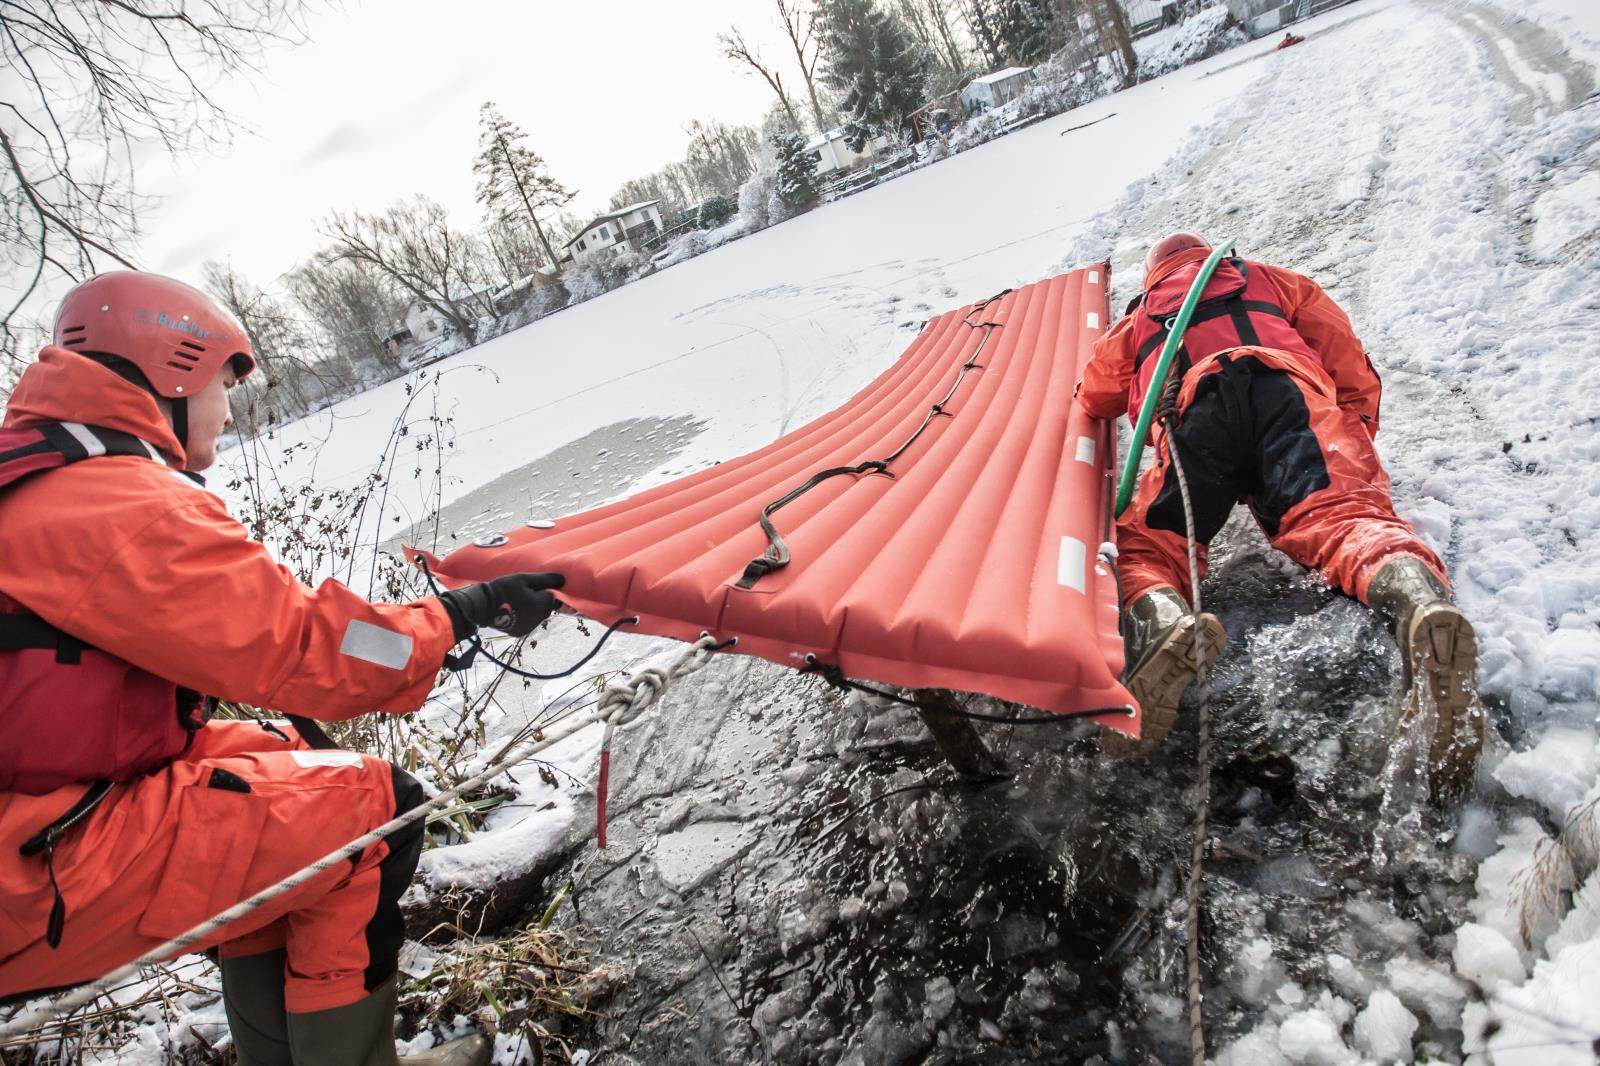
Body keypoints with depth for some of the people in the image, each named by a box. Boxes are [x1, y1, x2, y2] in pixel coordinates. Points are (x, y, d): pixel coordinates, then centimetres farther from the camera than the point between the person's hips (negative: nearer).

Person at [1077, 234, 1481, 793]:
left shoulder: (1138, 318, 40)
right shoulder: (1271, 279, 40)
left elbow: (1094, 397, 41)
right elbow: (1349, 362, 29)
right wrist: (1355, 447, 33)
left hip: (1196, 406, -1)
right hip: (1293, 388, 1)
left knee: (1145, 544, -5)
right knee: (1340, 515, -20)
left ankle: (1164, 622, -41)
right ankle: (1417, 597, -55)